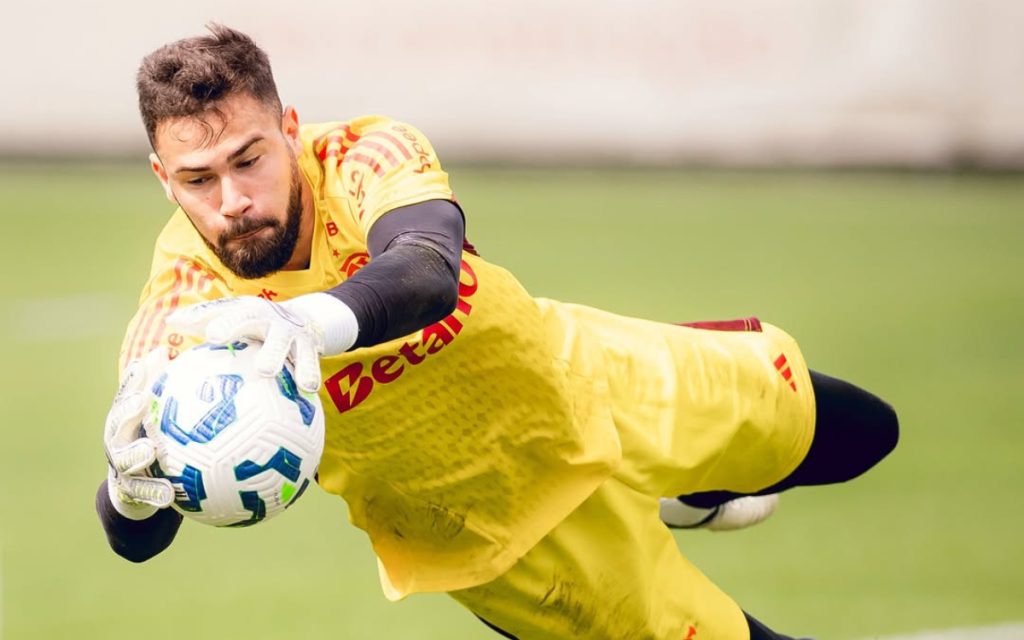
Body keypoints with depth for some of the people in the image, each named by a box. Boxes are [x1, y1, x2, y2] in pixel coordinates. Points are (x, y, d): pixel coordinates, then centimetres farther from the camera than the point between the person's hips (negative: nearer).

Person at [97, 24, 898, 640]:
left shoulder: (362, 158, -31)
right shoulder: (185, 312, -30)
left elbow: (427, 272, -55)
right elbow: (137, 539, -37)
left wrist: (313, 321, -77)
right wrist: (133, 486, -63)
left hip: (577, 381, 1)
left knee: (859, 434, 20)